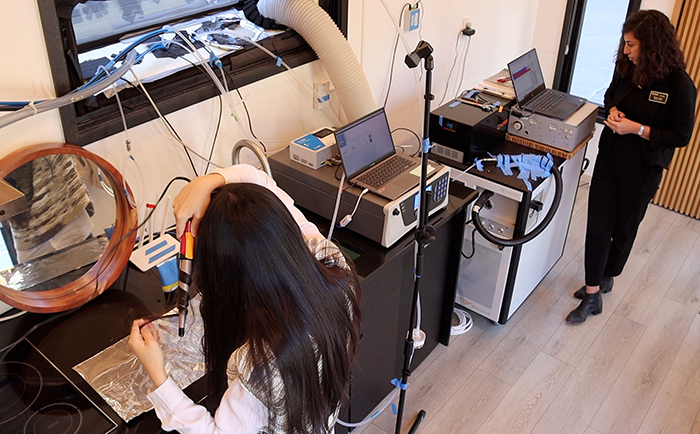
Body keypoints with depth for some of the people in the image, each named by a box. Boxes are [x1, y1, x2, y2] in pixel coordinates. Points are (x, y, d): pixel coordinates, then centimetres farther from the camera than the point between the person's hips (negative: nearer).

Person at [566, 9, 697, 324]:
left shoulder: (679, 85, -18)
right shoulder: (626, 69, -3)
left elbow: (681, 136, -13)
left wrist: (637, 129, -23)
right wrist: (613, 110, -5)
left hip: (642, 169, -4)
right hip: (609, 158, 4)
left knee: (624, 228, 14)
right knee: (597, 226, 2)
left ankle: (606, 277, 38)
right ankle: (592, 294, 12)